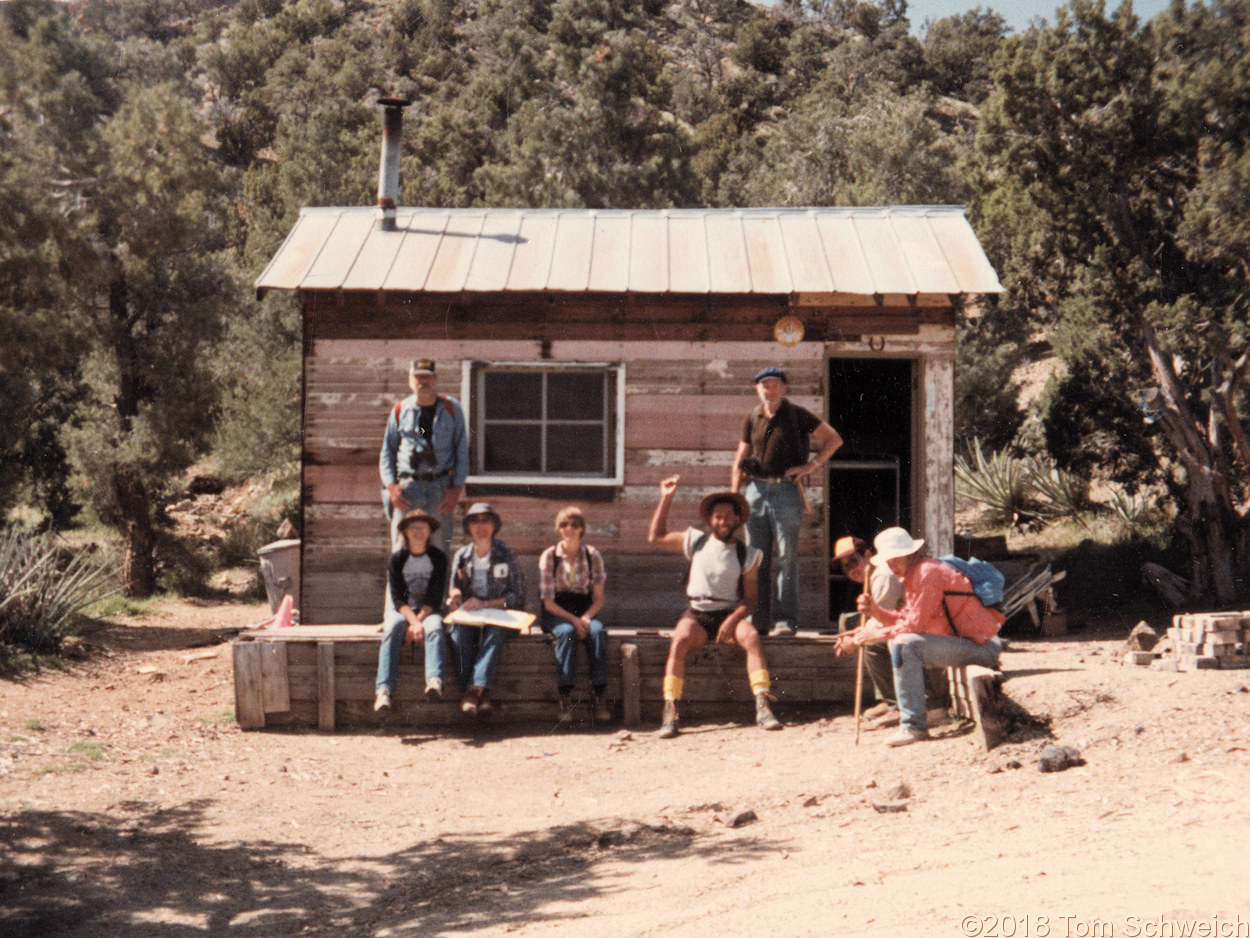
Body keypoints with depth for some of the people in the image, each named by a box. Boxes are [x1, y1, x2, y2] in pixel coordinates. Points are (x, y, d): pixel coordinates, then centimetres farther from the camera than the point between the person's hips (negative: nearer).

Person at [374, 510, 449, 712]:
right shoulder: (397, 559, 3)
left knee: (435, 627, -35)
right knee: (392, 630, -32)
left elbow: (435, 597, -3)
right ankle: (384, 691, -45)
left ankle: (434, 681, -55)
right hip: (405, 612, 0)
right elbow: (398, 598, -5)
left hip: (429, 611, 0)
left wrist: (418, 621, -18)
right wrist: (414, 622, -22)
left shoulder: (438, 558, 3)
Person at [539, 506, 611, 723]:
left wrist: (586, 618, -16)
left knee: (598, 631, -31)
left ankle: (600, 699, -33)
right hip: (555, 614, -2)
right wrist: (573, 620, -19)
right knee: (566, 632, -35)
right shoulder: (549, 556, -2)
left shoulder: (592, 556, 4)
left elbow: (598, 600, 5)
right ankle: (565, 699, -38)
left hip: (584, 613, 2)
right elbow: (548, 602, -6)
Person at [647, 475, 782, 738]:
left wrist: (732, 621, -16)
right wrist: (666, 499, 11)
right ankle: (670, 714, -34)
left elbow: (749, 600, 3)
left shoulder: (747, 555, 7)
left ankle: (763, 708, -36)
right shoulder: (695, 541, 12)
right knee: (679, 641, -32)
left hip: (730, 614, 0)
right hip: (696, 615, 0)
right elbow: (655, 536, 17)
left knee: (752, 636, -32)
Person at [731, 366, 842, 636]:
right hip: (756, 490, 4)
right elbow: (740, 459, 19)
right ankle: (757, 619, 9)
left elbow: (834, 439, 5)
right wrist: (734, 493, 9)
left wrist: (810, 466, -2)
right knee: (756, 558, 4)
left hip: (785, 491, -4)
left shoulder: (797, 415, 2)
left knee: (786, 558, -6)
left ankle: (786, 620, -4)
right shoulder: (752, 419, 13)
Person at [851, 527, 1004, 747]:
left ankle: (914, 726, -22)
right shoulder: (912, 576, 15)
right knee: (897, 640, 16)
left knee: (905, 645, -24)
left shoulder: (928, 573, -17)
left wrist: (877, 634, -10)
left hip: (980, 648, -11)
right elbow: (907, 618, 13)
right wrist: (877, 611, -1)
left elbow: (916, 625, -19)